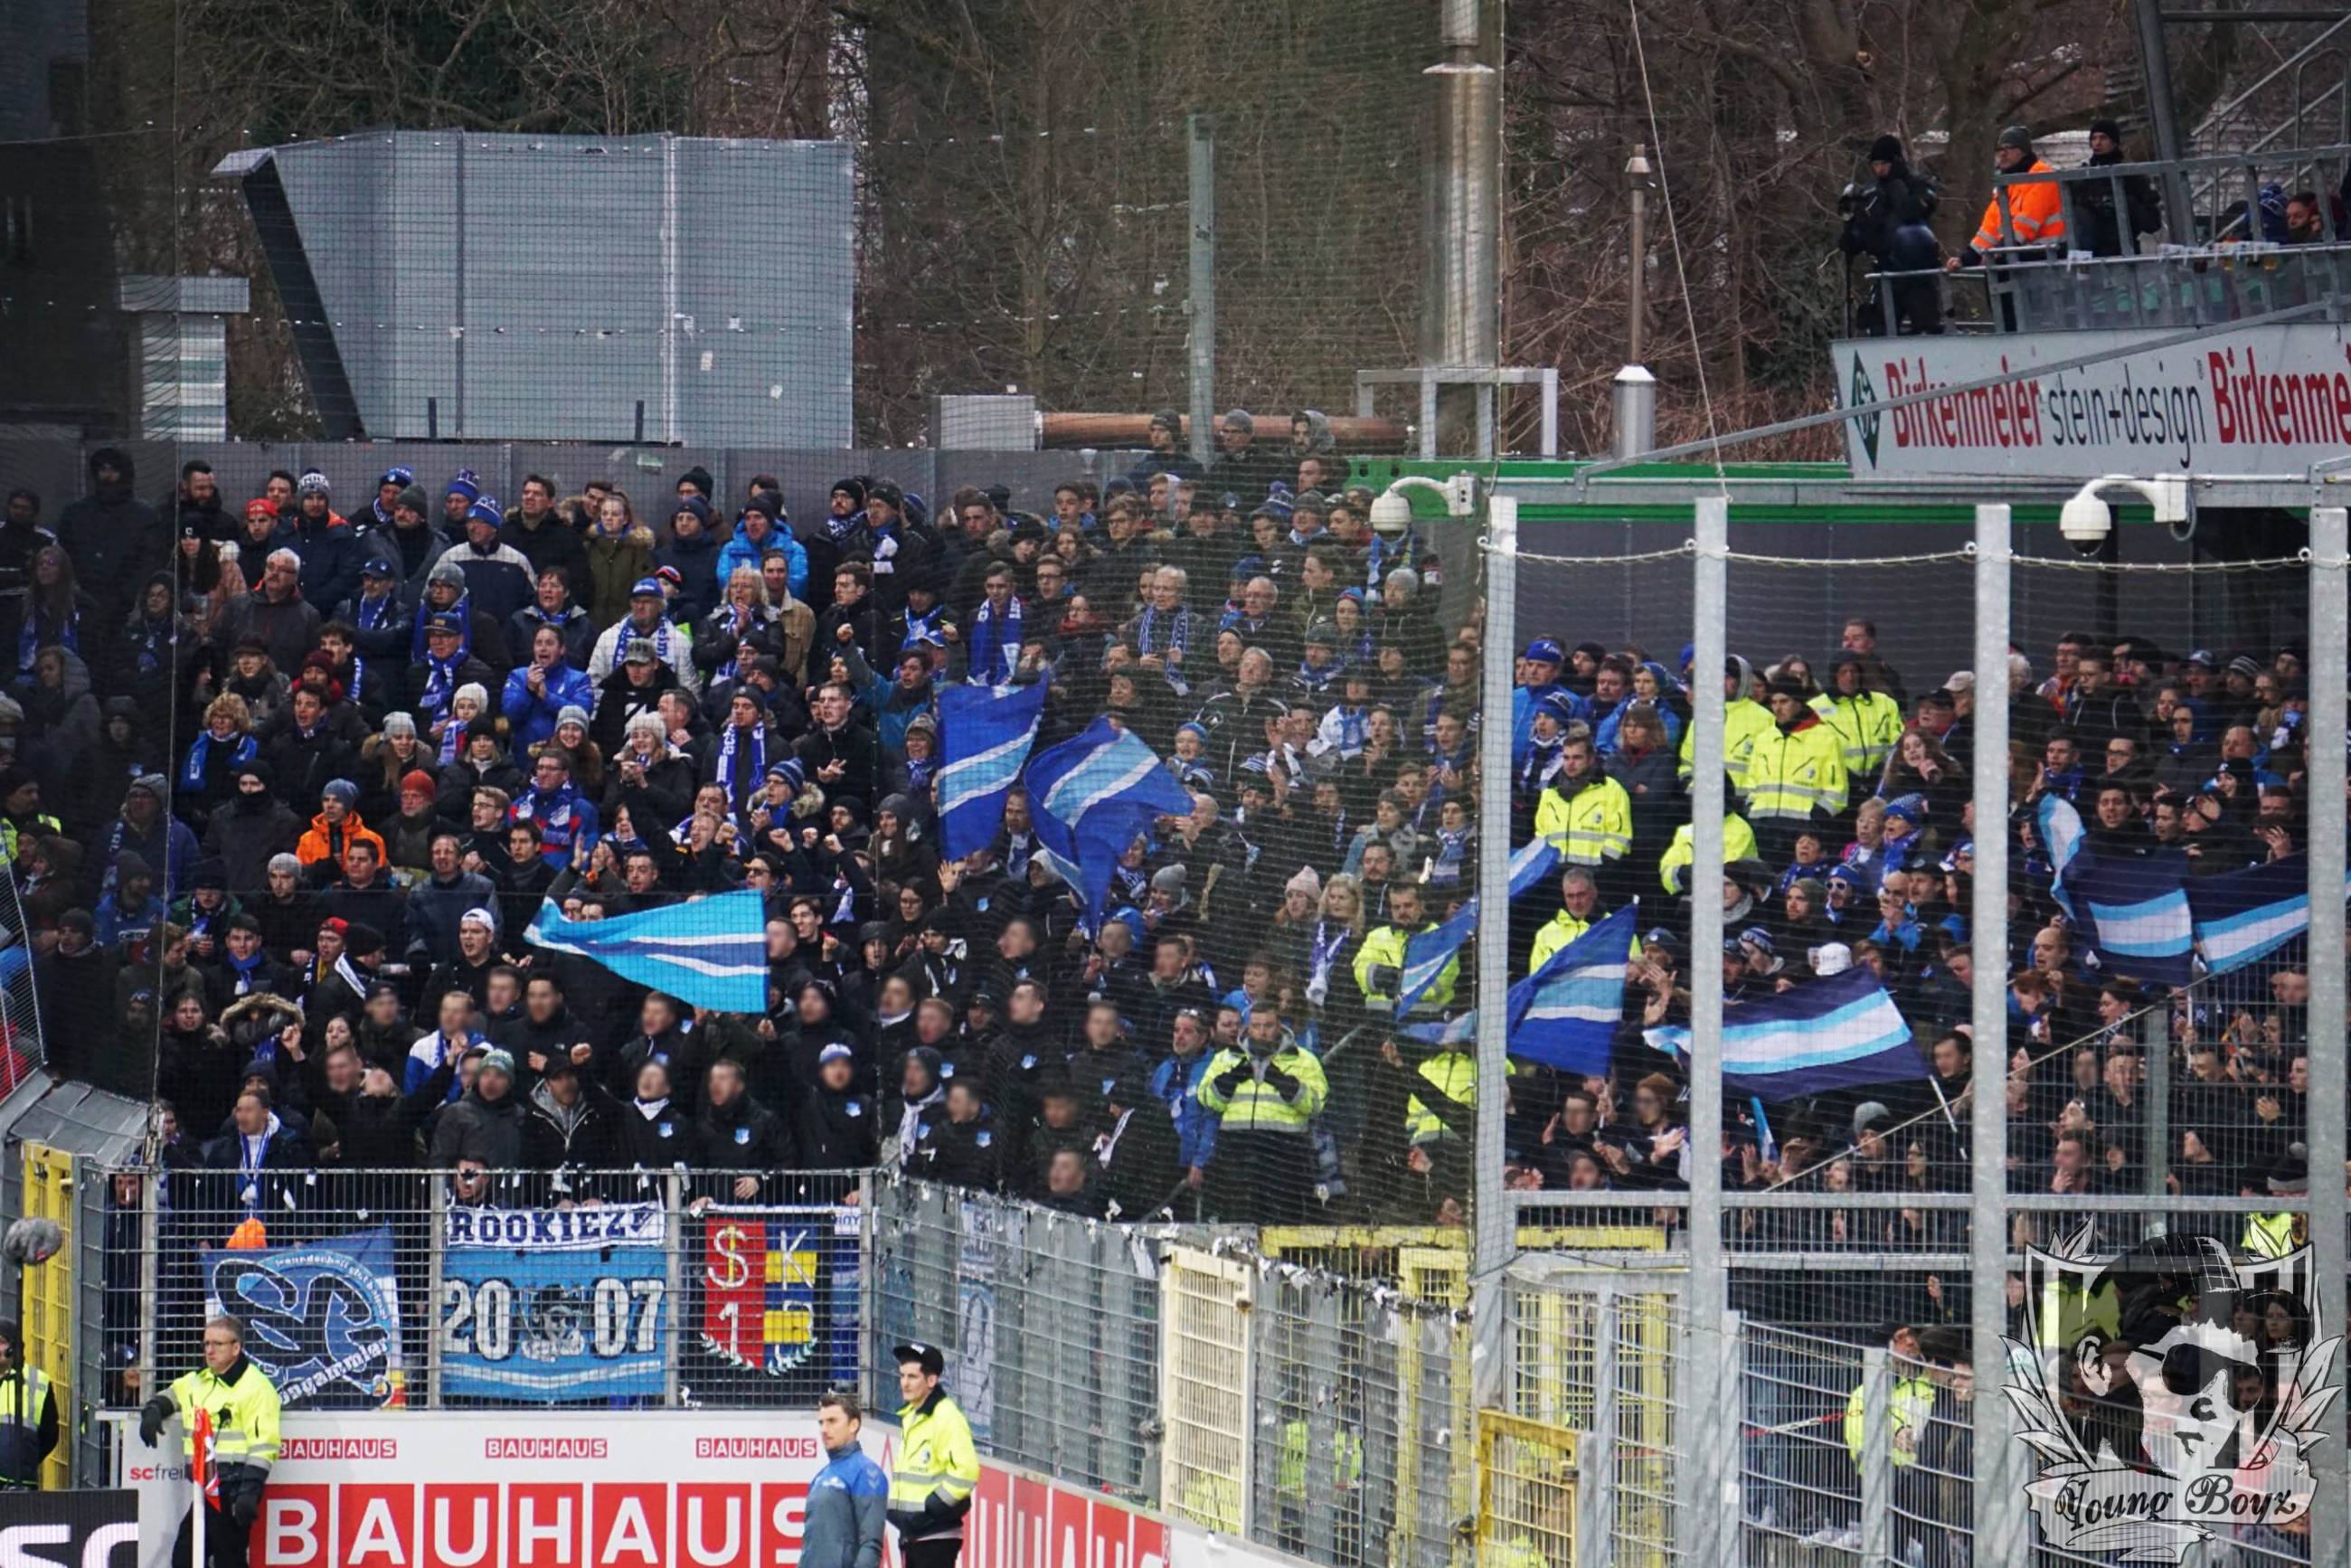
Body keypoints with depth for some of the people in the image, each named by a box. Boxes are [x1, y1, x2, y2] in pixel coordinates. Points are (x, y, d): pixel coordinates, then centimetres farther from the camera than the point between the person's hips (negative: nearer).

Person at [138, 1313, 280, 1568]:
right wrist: (153, 1410, 9)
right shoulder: (198, 1382, 16)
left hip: (232, 1489, -9)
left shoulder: (256, 1387, -10)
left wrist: (249, 1492, -22)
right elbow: (170, 1397, 34)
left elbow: (263, 1446, -15)